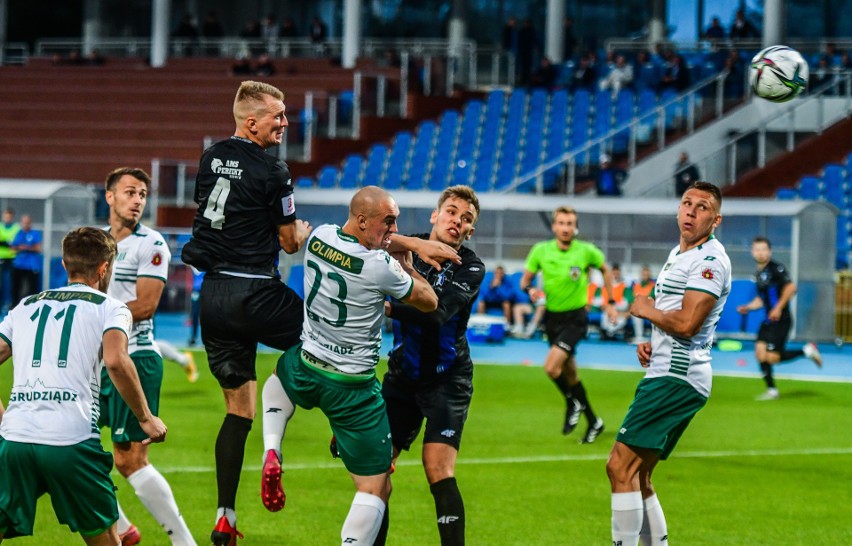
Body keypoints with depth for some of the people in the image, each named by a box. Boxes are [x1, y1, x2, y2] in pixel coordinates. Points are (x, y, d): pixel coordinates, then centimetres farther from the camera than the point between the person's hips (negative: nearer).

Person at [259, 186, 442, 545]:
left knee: (280, 375, 42)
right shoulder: (380, 266, -23)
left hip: (305, 371, 6)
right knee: (376, 488, 2)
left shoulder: (319, 237, -4)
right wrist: (406, 265, 8)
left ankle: (271, 453, 20)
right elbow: (429, 302, -7)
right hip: (352, 389, -6)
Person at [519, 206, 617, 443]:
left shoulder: (587, 251, -9)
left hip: (575, 318, -4)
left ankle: (574, 403, 5)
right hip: (552, 317, 4)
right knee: (569, 372, 12)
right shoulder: (540, 250, -4)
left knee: (551, 366, -22)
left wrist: (610, 302, 8)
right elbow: (525, 279, 4)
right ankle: (593, 422, 27)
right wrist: (529, 289, -19)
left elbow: (605, 270, 10)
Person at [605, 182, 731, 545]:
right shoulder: (677, 254, 20)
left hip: (677, 378, -10)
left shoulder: (710, 260, -11)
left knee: (621, 466, -16)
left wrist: (647, 310, -4)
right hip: (664, 375, 10)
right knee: (637, 476, 9)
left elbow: (686, 323, -22)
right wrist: (650, 344, 14)